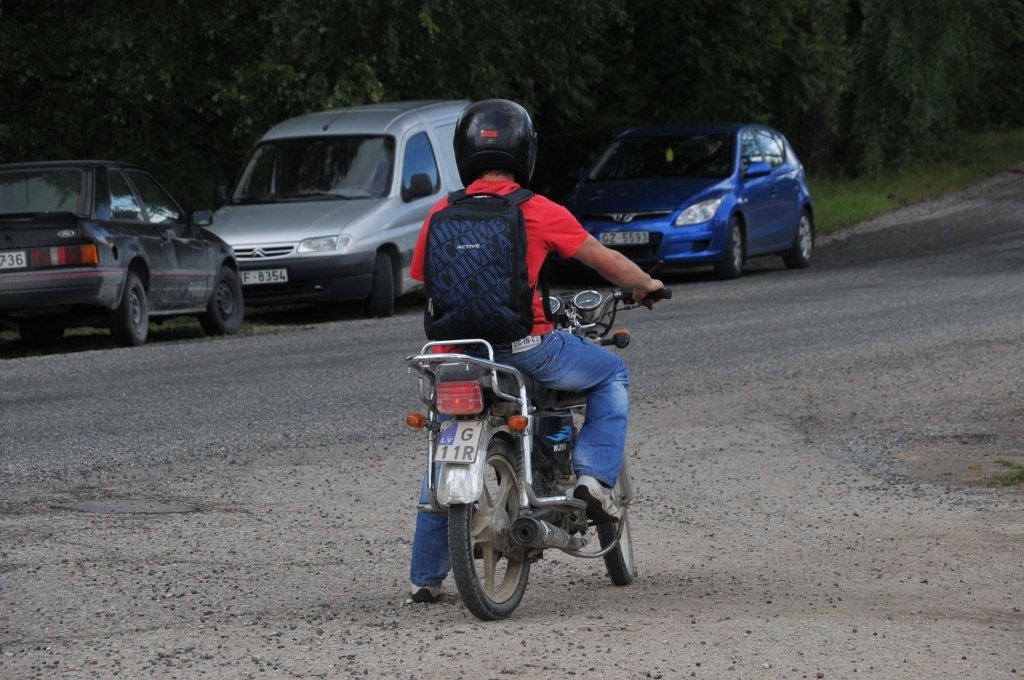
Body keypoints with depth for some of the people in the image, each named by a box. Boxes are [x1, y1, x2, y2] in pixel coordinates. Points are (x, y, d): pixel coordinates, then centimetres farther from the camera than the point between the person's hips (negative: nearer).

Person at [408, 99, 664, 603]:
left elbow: (423, 280, 17)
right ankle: (594, 476, 6)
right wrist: (645, 285, 23)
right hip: (527, 347, -4)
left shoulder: (441, 214, 6)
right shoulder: (537, 211, -4)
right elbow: (608, 263, 3)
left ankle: (425, 575, 23)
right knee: (611, 374, 21)